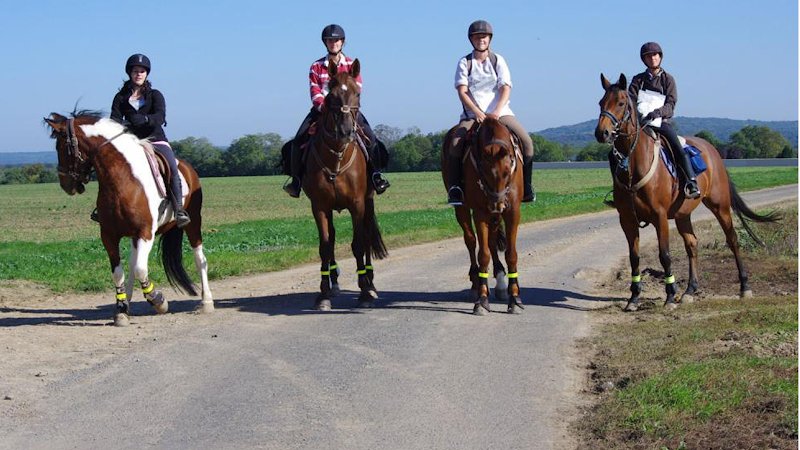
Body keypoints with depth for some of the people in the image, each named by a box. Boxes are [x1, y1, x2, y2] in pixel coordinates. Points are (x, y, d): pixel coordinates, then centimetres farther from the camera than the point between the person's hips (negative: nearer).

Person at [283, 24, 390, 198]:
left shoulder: (352, 65, 5)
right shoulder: (316, 67, 6)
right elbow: (315, 93, -2)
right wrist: (324, 107, -21)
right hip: (321, 109, 1)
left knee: (370, 138, -21)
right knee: (298, 140, -17)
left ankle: (376, 174, -8)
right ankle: (296, 178, -4)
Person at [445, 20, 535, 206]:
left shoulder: (498, 61, 7)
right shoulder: (465, 63, 4)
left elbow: (506, 89, -3)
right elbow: (462, 92, -6)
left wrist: (497, 112, -20)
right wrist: (477, 112, -21)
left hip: (500, 112, 1)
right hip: (472, 114, -1)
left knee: (526, 142, -19)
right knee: (455, 143, -27)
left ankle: (526, 185, -4)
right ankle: (454, 187, -18)